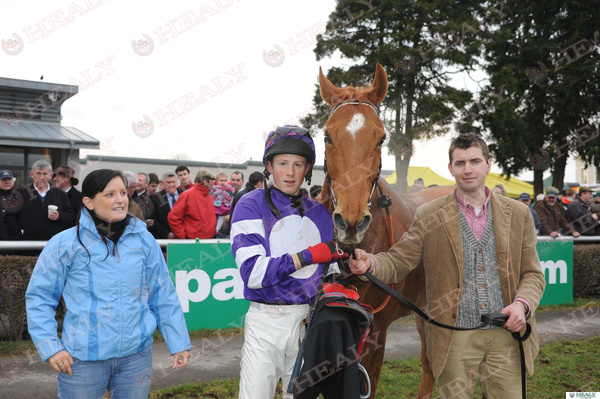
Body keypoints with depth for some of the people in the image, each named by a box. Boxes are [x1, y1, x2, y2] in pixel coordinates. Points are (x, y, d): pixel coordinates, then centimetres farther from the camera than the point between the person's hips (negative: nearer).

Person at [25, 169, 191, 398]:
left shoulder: (144, 240, 4)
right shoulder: (65, 243, -5)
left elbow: (163, 296, 7)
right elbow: (38, 297, 0)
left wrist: (179, 343, 6)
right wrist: (50, 347, -9)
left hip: (137, 354, 3)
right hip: (82, 360, -2)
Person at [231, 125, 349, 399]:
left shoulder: (319, 214, 10)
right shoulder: (251, 205, -6)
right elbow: (252, 271, -18)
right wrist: (309, 255, -20)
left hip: (309, 321, 4)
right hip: (265, 323, -4)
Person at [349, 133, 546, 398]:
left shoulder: (518, 214, 7)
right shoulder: (428, 216, 2)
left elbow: (533, 274, 9)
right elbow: (398, 262, -1)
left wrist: (522, 303, -11)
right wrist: (369, 263, -23)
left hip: (507, 334, 2)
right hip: (455, 337, -1)